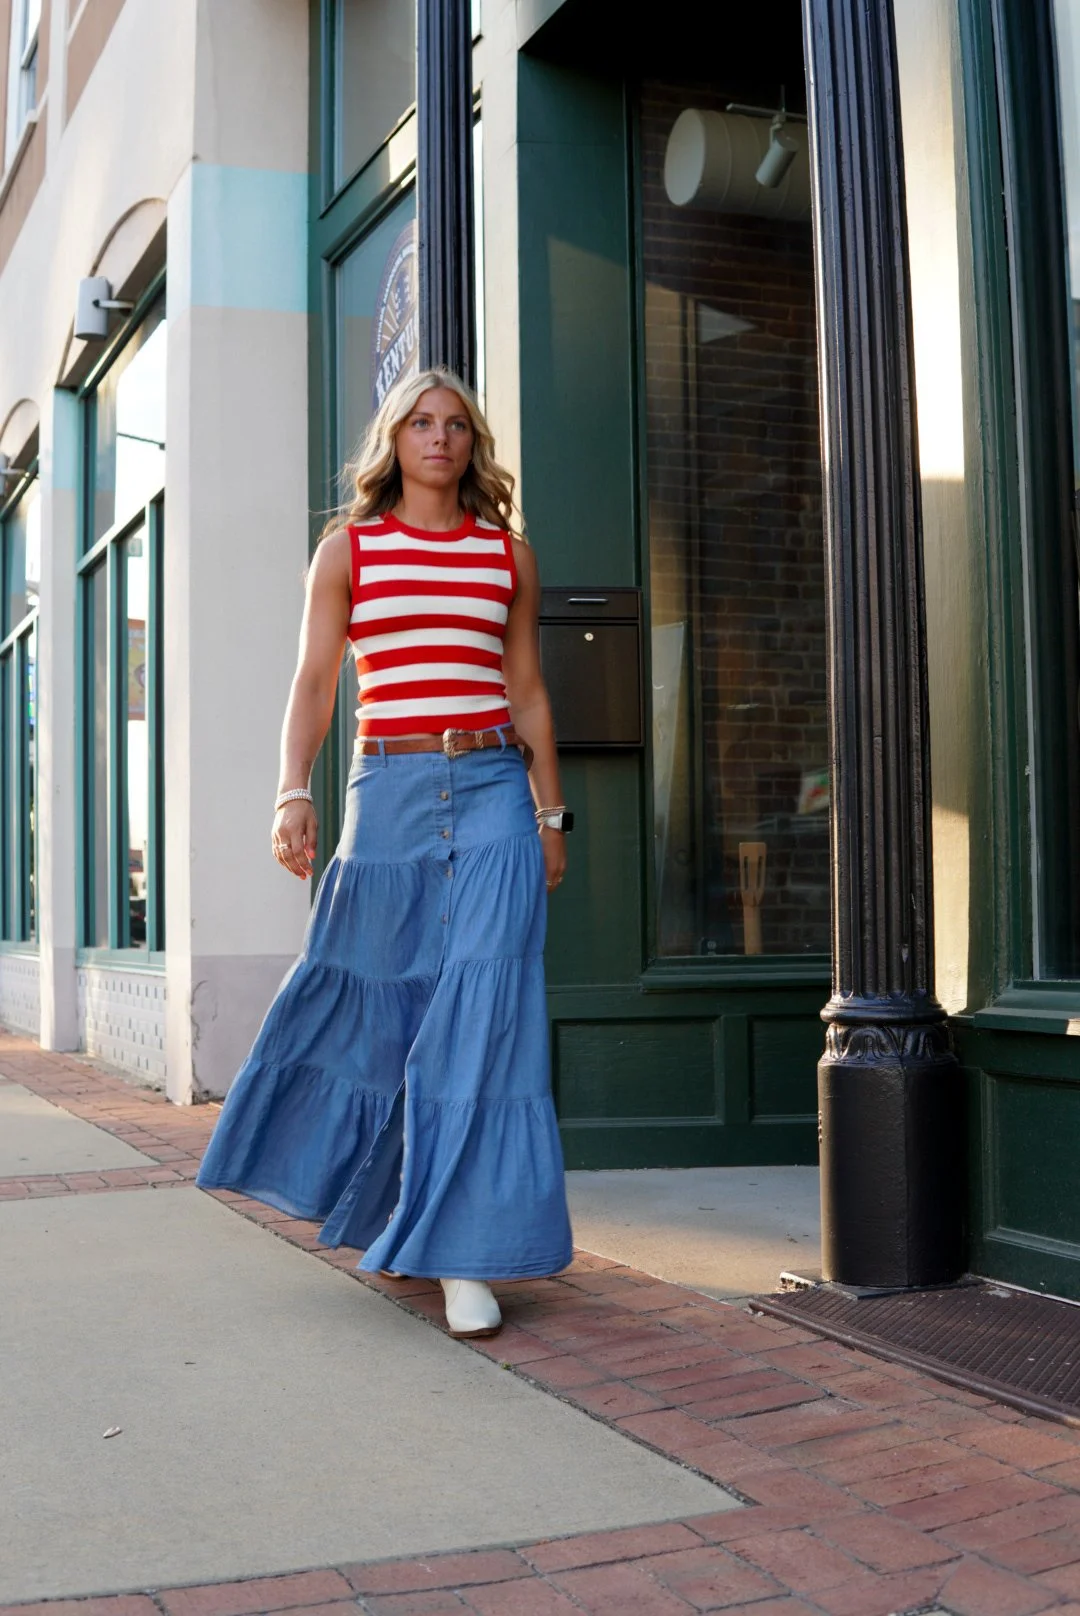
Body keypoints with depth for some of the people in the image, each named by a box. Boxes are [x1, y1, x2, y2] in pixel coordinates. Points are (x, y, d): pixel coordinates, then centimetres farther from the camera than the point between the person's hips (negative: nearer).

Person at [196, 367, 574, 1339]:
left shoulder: (509, 553, 12)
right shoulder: (348, 548, 8)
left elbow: (528, 693, 14)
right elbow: (315, 682, 2)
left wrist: (550, 814, 10)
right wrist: (294, 793, -11)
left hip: (493, 793, 1)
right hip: (389, 792, 0)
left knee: (482, 1013, -6)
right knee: (370, 1001, 6)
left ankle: (464, 1254, -1)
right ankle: (377, 1199, 32)